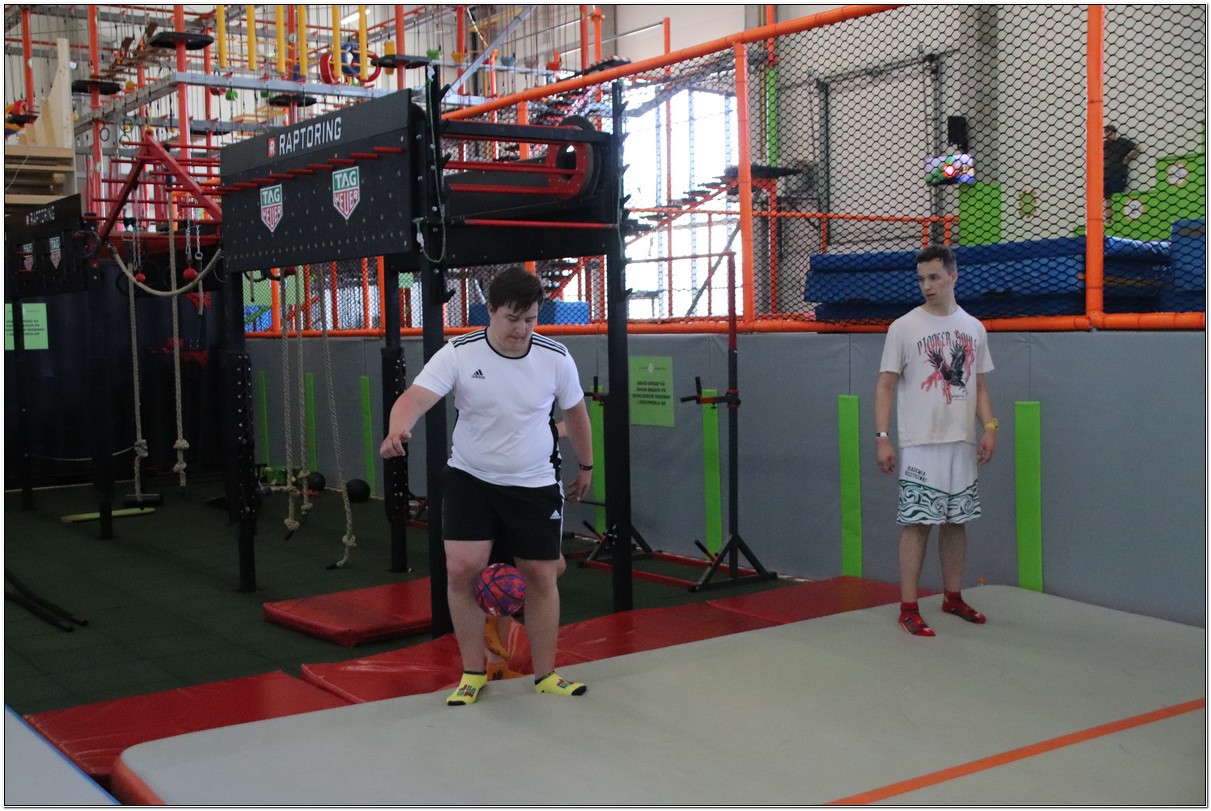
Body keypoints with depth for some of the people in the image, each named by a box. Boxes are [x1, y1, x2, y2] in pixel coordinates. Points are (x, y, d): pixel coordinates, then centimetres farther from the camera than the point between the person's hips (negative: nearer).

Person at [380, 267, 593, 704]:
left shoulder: (556, 358, -9)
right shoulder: (458, 354, -15)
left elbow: (575, 412, 8)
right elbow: (416, 396, -29)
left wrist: (585, 467, 16)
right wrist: (398, 427, -51)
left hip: (535, 485, 1)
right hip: (470, 479, -1)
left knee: (541, 577, 4)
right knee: (461, 570, -10)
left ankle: (546, 675, 22)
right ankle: (473, 673, 10)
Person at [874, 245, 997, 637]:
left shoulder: (974, 328, 10)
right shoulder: (904, 327, -4)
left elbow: (979, 384, 15)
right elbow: (886, 384, -4)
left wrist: (989, 427, 1)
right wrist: (882, 437, -12)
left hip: (963, 443, 5)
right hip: (920, 444, -5)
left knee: (957, 520, 11)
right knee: (918, 522, -6)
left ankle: (953, 597, 25)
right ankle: (908, 608, 0)